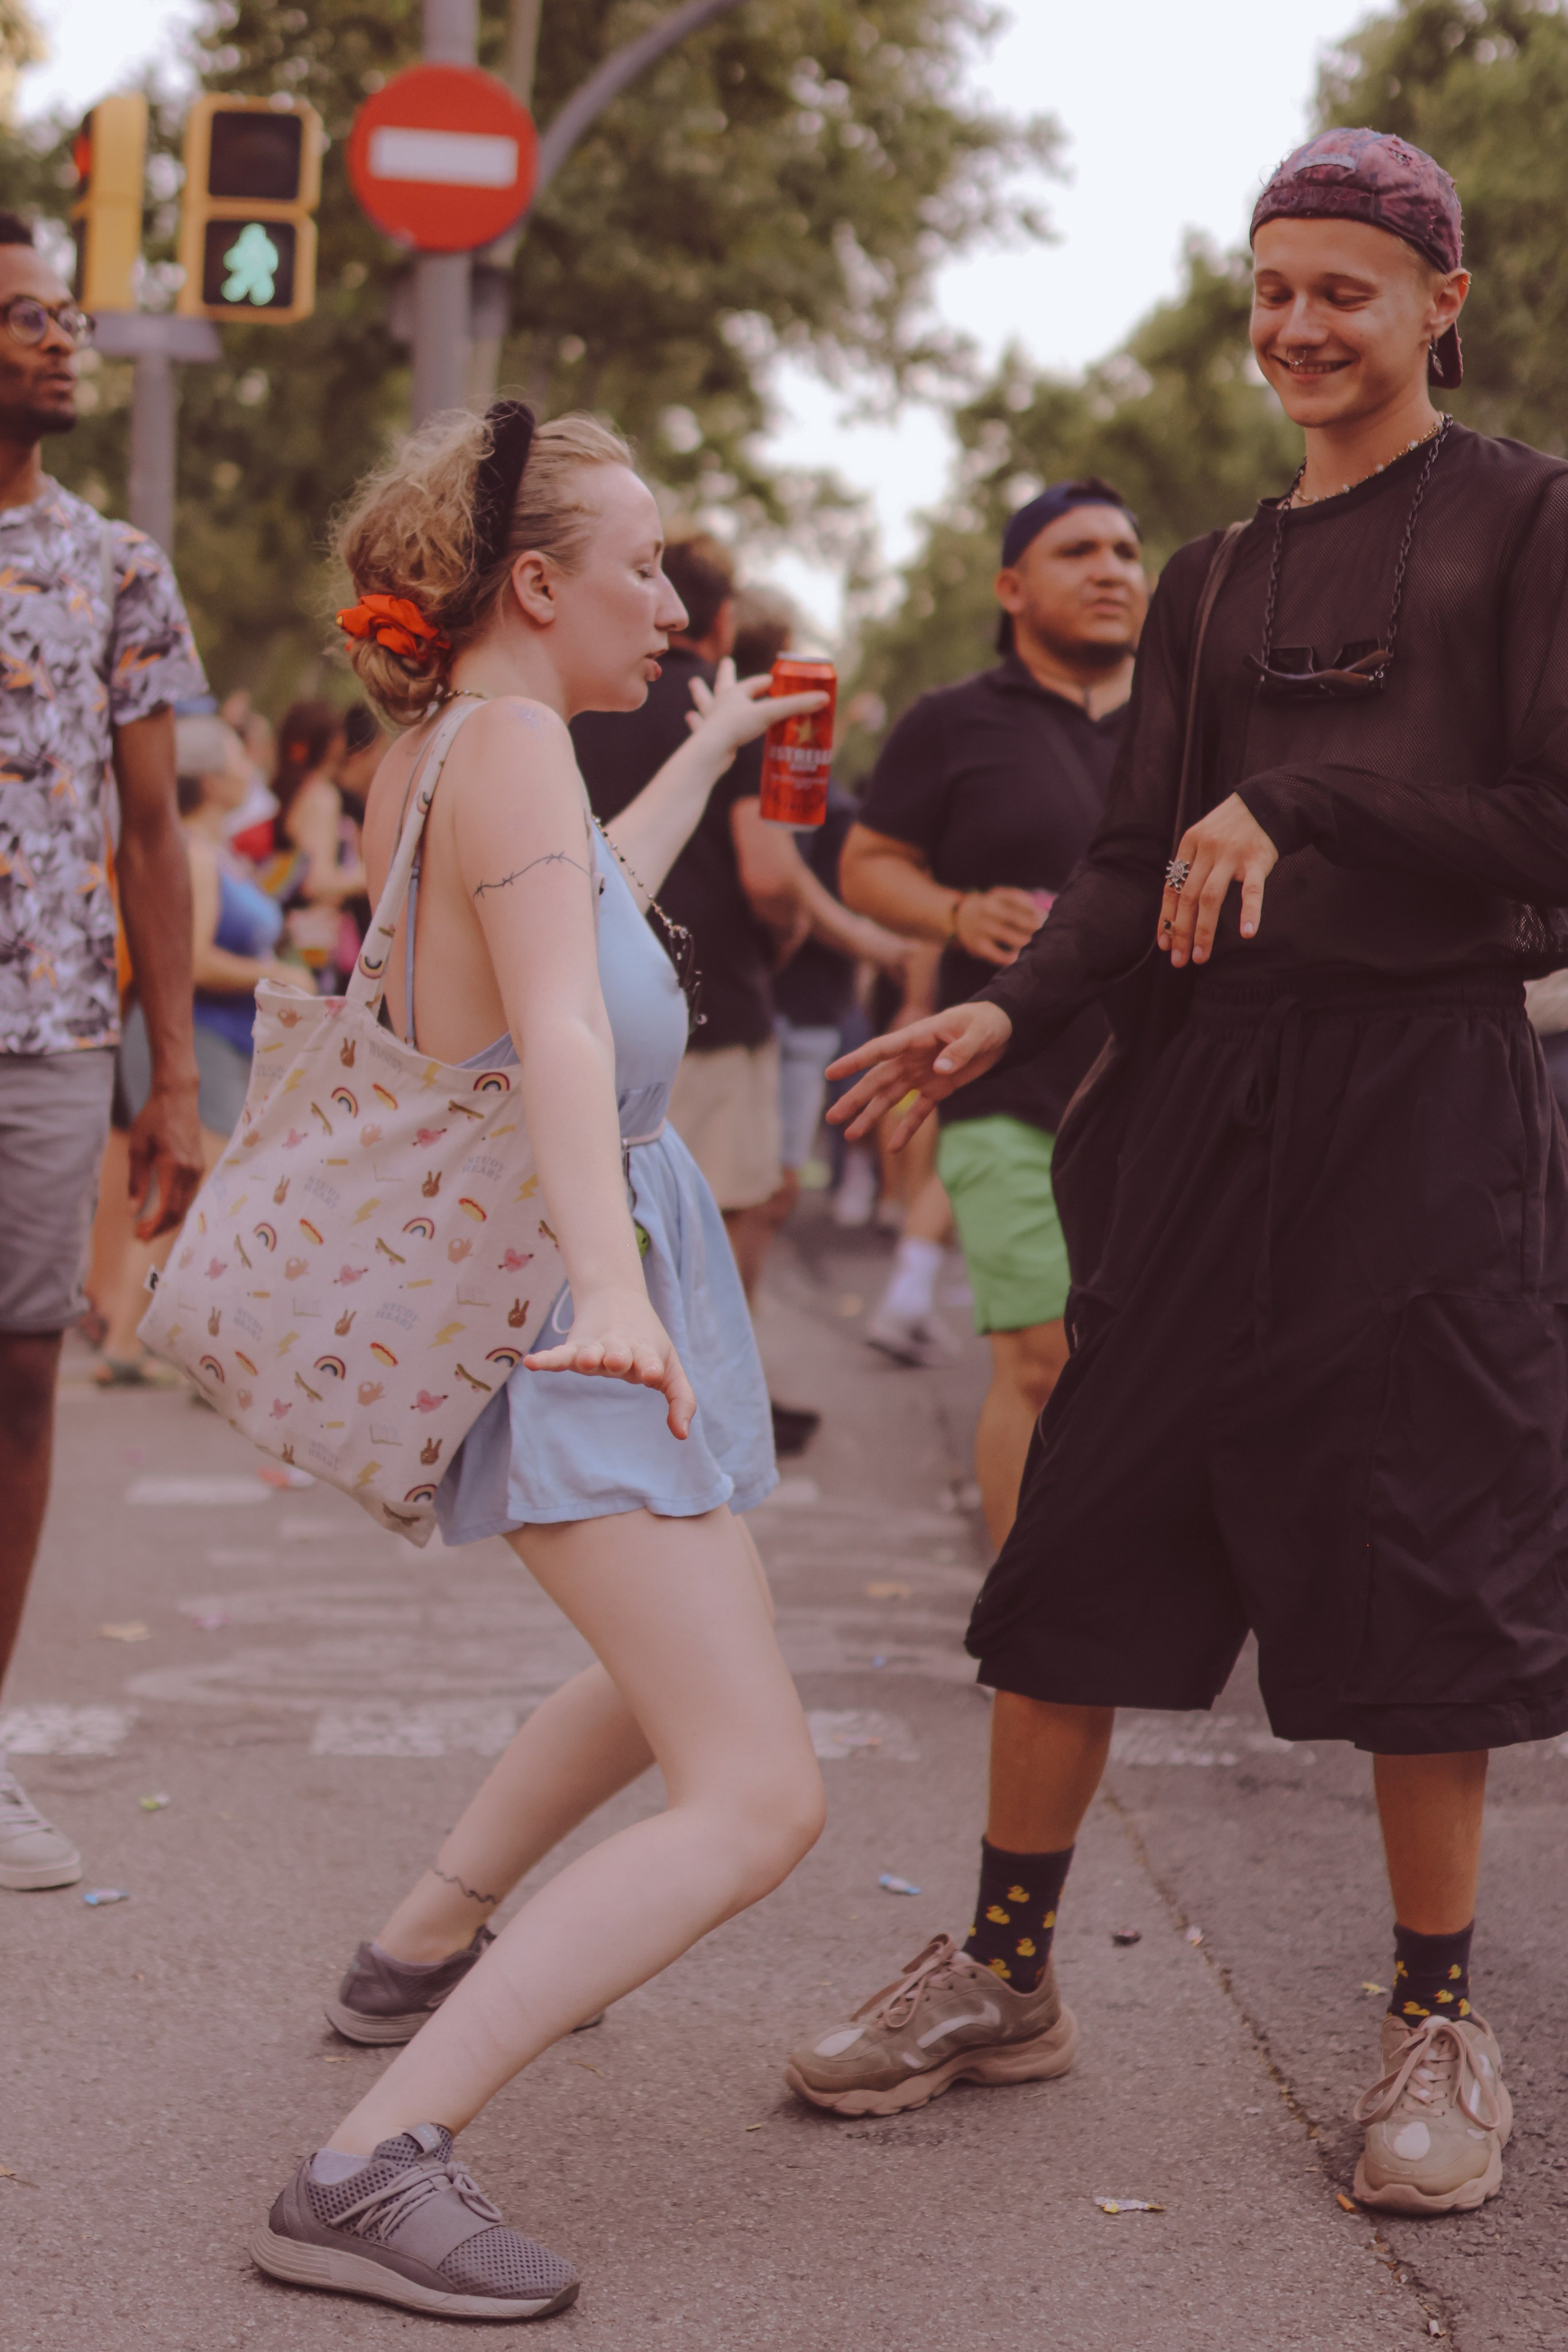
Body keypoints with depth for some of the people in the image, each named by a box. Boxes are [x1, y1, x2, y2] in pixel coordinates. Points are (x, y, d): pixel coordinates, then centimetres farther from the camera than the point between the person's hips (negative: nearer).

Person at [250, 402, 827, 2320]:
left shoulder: (426, 761, 10)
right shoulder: (507, 739, -19)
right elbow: (563, 1034, -35)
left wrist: (705, 758, 45)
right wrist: (610, 1289, -48)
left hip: (540, 1279, 11)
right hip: (568, 1299, -11)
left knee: (677, 1671, 33)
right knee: (756, 1799, -19)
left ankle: (423, 1952, 46)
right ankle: (369, 2168, -28)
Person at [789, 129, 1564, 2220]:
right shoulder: (1214, 582, 16)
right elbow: (1139, 864, 12)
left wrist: (1300, 806, -17)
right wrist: (1012, 1010, -5)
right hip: (1223, 1087, 5)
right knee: (1086, 1527, 4)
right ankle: (1005, 1973, 16)